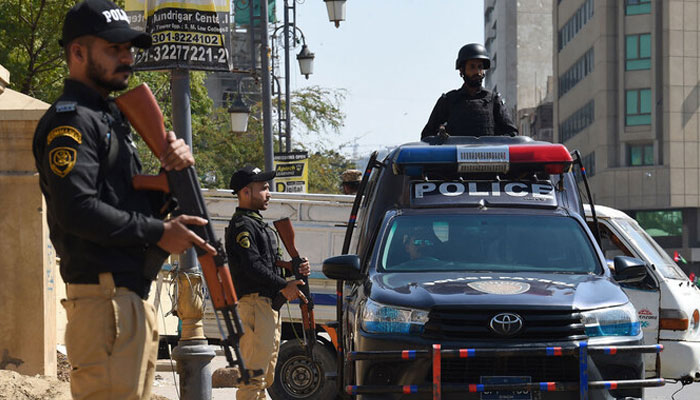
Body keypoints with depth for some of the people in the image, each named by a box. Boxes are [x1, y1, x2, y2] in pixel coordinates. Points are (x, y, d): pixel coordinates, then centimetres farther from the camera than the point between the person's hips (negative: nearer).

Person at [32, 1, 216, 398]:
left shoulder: (111, 118, 23)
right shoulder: (71, 120, -9)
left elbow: (140, 205, 21)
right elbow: (77, 209, -22)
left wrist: (172, 171, 1)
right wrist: (158, 233, -16)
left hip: (133, 297, 10)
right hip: (103, 295, -10)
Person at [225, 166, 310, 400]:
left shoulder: (258, 224, 23)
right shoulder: (242, 225, -9)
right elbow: (252, 266, -20)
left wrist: (296, 270, 6)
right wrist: (283, 286, -18)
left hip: (270, 306, 11)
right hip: (255, 302, -11)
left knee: (265, 376, 14)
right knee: (254, 372, -13)